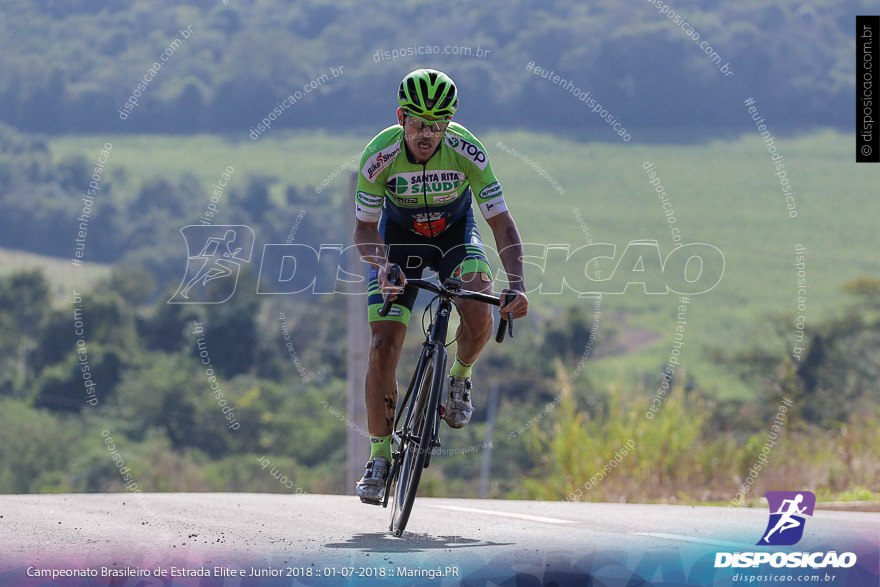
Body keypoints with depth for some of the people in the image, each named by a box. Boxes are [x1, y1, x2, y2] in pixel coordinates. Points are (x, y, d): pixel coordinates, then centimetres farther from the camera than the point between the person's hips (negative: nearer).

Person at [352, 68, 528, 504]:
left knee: (479, 314, -29)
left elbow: (501, 222, -26)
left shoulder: (465, 150, -29)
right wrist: (382, 266, -40)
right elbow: (365, 228, -19)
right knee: (383, 346, -12)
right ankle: (379, 458, 0)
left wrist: (516, 285, -39)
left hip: (455, 231, 0)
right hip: (399, 236, 0)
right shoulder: (381, 154, -28)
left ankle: (459, 378, 5)